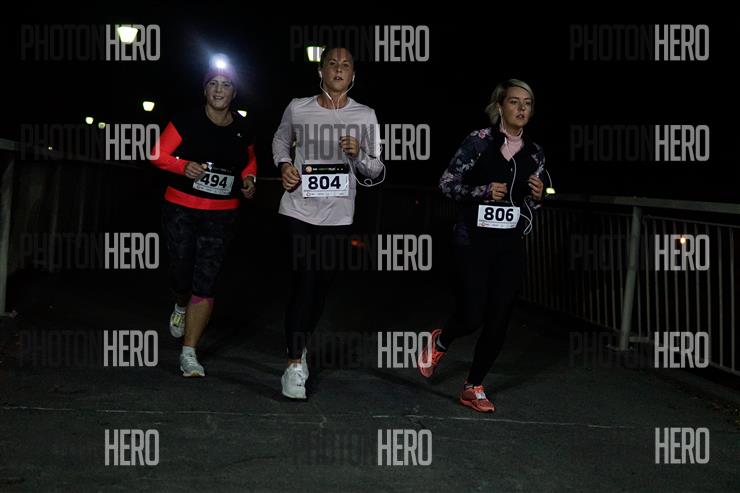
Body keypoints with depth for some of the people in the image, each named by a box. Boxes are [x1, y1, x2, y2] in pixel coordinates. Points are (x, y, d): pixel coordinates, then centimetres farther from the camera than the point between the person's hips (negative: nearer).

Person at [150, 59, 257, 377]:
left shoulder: (243, 129, 4)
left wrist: (249, 179, 2)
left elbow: (250, 160, 22)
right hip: (181, 210, -1)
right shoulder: (187, 122, -6)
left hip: (221, 216, 1)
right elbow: (159, 155, -4)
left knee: (205, 282, -5)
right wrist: (183, 166, -22)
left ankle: (189, 354, 0)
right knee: (181, 273, 7)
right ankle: (180, 306, 47)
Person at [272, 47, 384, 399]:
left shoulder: (365, 116, 1)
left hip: (337, 215, 2)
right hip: (299, 210, -2)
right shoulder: (298, 109, -1)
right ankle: (294, 363, -4)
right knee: (305, 281, -11)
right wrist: (284, 165, -1)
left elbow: (375, 171, 5)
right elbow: (280, 141, 19)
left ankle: (299, 345, 36)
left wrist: (358, 155, -16)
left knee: (322, 283, 12)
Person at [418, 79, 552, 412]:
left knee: (498, 321, 2)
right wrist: (483, 191, -19)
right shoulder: (479, 141, -7)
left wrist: (537, 196, -7)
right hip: (473, 241, -4)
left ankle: (473, 388, 18)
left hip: (511, 246, 4)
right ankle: (439, 342, 29)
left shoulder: (535, 154, 7)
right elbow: (446, 183, -5)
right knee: (472, 317, -7)